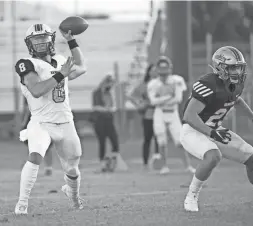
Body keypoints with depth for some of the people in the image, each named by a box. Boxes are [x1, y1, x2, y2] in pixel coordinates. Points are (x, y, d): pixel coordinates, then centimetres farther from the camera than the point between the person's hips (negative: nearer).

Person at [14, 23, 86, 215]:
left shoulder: (60, 62, 9)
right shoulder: (29, 65, -10)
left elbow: (81, 68, 27)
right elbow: (36, 91, -25)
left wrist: (71, 40, 20)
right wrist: (60, 75, -25)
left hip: (65, 125, 5)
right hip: (41, 124, -5)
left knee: (72, 171, 15)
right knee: (35, 157, -32)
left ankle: (72, 192, 50)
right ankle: (22, 203, -23)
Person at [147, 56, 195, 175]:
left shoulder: (176, 81, -3)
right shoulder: (153, 84, -1)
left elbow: (179, 99, -12)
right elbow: (153, 101, -12)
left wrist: (161, 102, -13)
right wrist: (169, 97, -17)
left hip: (173, 114, 0)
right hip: (160, 115, 0)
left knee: (180, 141, -4)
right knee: (162, 142, -3)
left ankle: (188, 166, 3)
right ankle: (164, 166, 10)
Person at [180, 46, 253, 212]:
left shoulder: (235, 84, -2)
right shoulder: (208, 85, -28)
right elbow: (189, 116, -31)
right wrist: (212, 133, -39)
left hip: (215, 131, 8)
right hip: (193, 131, -8)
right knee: (213, 156, -36)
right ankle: (191, 197, -18)